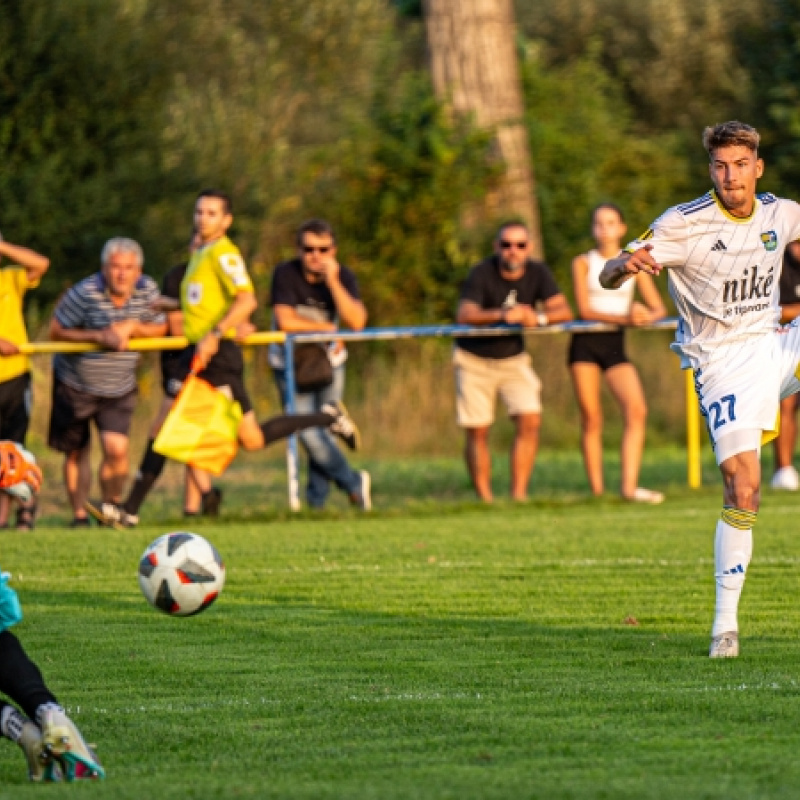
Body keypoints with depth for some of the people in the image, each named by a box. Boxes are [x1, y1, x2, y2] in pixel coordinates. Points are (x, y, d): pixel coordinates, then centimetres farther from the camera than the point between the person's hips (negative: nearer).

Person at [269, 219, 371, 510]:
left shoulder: (343, 276, -10)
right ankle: (354, 483, 4)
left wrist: (333, 281, -31)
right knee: (309, 433, -13)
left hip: (329, 362, 2)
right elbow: (286, 322, -24)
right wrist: (327, 329, -16)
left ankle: (317, 499, 14)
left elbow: (357, 322, -24)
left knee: (325, 430, -1)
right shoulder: (285, 275, -17)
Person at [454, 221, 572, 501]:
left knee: (530, 421, -13)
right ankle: (484, 498, 6)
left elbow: (564, 311, -17)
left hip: (513, 358, 3)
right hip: (475, 359, -3)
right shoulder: (481, 274, -20)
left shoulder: (538, 273, -8)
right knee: (477, 432, -3)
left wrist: (538, 318, -37)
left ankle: (519, 494, -8)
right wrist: (501, 315, -52)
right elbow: (465, 315, -35)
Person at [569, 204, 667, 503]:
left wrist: (648, 316, -19)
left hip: (615, 344, 2)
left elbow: (659, 308, 6)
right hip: (585, 343, -1)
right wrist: (624, 318, -22)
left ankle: (629, 486, -22)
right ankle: (596, 490, -1)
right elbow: (584, 310, -8)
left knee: (637, 410, -17)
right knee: (591, 418, -3)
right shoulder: (583, 263, 4)